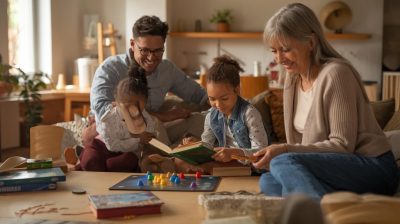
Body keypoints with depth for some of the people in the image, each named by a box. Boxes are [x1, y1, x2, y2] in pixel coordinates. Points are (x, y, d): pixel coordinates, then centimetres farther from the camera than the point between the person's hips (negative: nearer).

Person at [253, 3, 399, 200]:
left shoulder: (335, 74, -15)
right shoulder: (292, 79, 10)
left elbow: (343, 145, -17)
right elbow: (299, 142, 13)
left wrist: (284, 151, -23)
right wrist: (274, 152, -7)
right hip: (332, 167, 9)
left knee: (283, 164, -28)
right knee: (267, 181, -11)